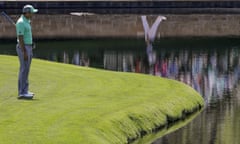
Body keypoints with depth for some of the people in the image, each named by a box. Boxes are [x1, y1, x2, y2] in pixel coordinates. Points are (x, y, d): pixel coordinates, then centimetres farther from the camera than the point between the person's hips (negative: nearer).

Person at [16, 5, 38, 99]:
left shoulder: (26, 21, 14)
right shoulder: (21, 22, -19)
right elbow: (20, 38, -21)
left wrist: (29, 51, 22)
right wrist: (24, 53, -23)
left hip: (27, 48, 10)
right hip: (23, 49, -10)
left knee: (25, 69, 12)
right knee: (24, 70, -9)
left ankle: (24, 91, 17)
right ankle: (22, 93, -7)